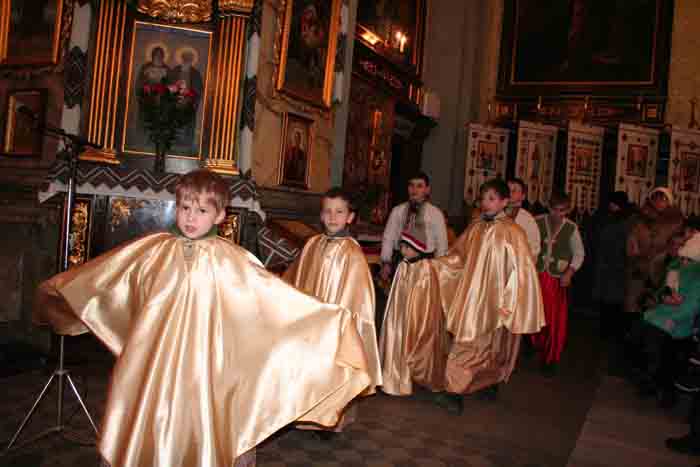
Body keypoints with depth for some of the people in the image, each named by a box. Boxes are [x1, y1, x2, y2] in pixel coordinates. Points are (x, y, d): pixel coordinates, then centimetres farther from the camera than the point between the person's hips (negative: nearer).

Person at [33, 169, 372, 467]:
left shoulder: (230, 259, -6)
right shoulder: (154, 248, 0)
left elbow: (276, 293, -8)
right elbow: (100, 276, 15)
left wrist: (326, 318, -14)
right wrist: (57, 289, 28)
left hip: (202, 362, -2)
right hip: (153, 363, 2)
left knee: (198, 425, 6)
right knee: (152, 432, 11)